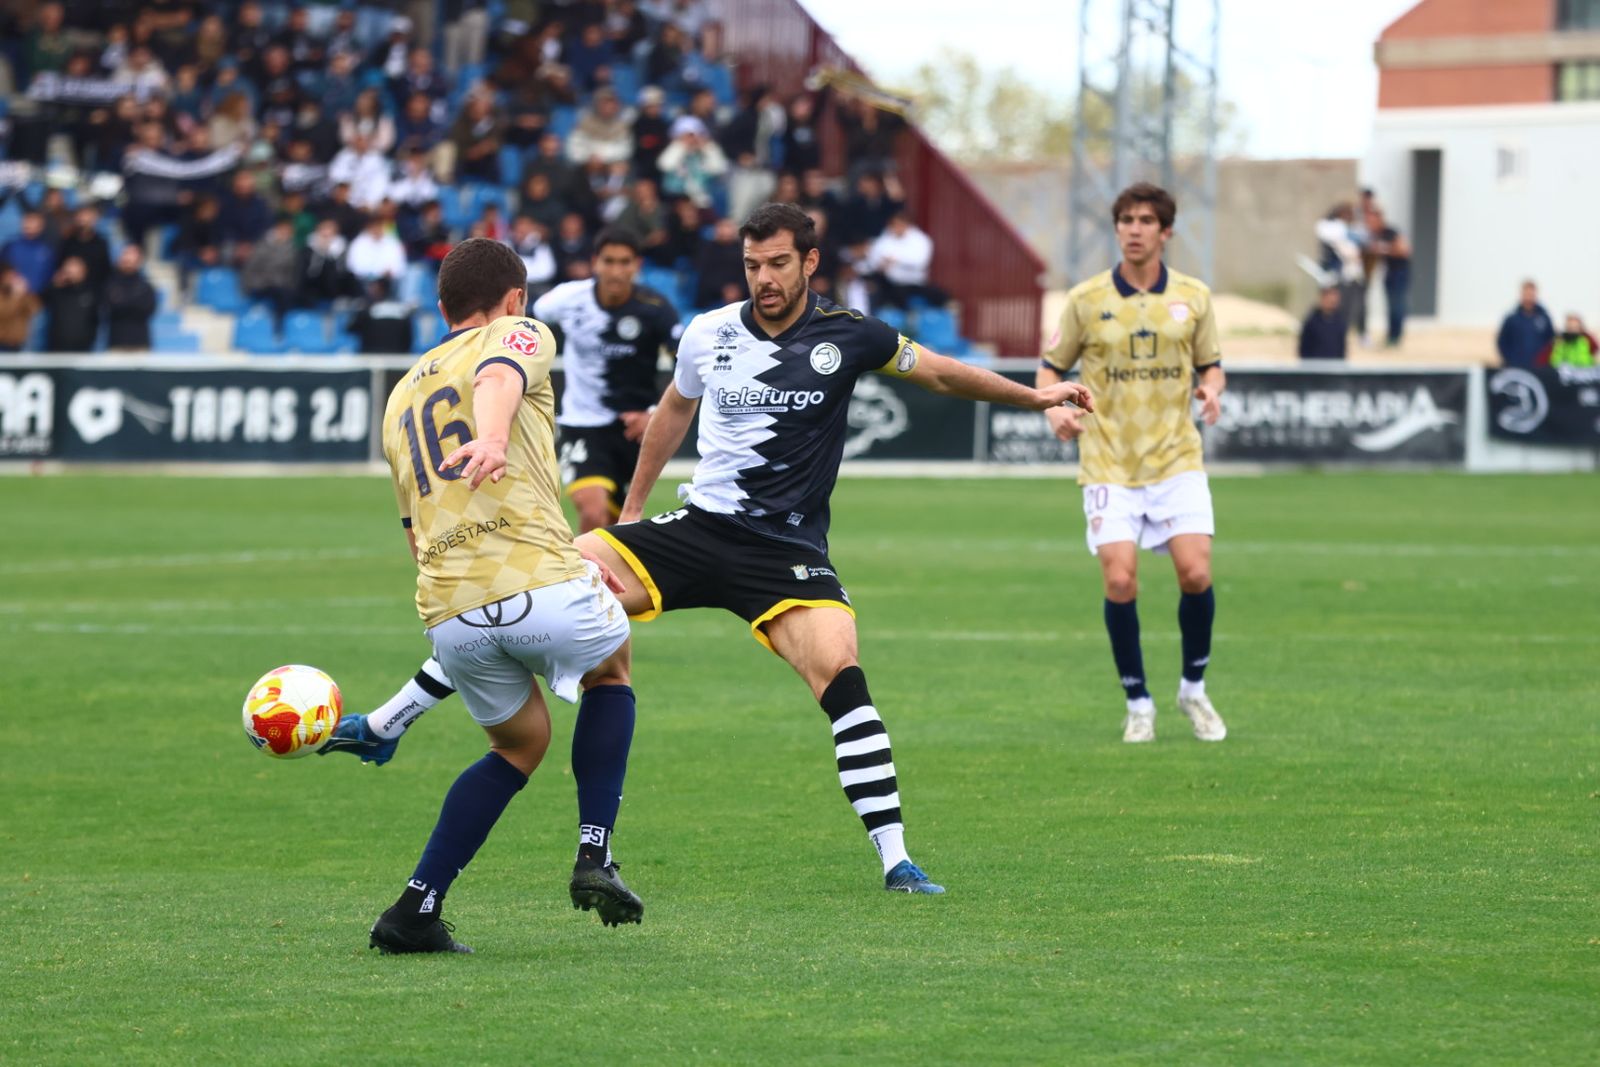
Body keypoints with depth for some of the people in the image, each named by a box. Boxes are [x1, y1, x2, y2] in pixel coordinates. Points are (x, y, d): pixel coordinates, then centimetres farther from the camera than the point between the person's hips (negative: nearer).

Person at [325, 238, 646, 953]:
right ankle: (594, 859, 13)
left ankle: (415, 911, 14)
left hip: (450, 617, 5)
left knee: (519, 744, 27)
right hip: (539, 584, -5)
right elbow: (498, 378, -18)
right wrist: (493, 439, -41)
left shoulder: (401, 398, 28)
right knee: (612, 667, 27)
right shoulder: (520, 334, 9)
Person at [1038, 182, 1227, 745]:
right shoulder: (1087, 299, 0)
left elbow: (1210, 364, 14)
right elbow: (1051, 366, 8)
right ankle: (1138, 703, 6)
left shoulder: (1193, 297, 4)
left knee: (1195, 573, -11)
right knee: (1120, 581, -11)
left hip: (1177, 458, 1)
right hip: (1109, 463, -1)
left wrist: (1212, 388, -9)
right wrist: (1054, 407, -12)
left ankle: (1194, 688, 13)